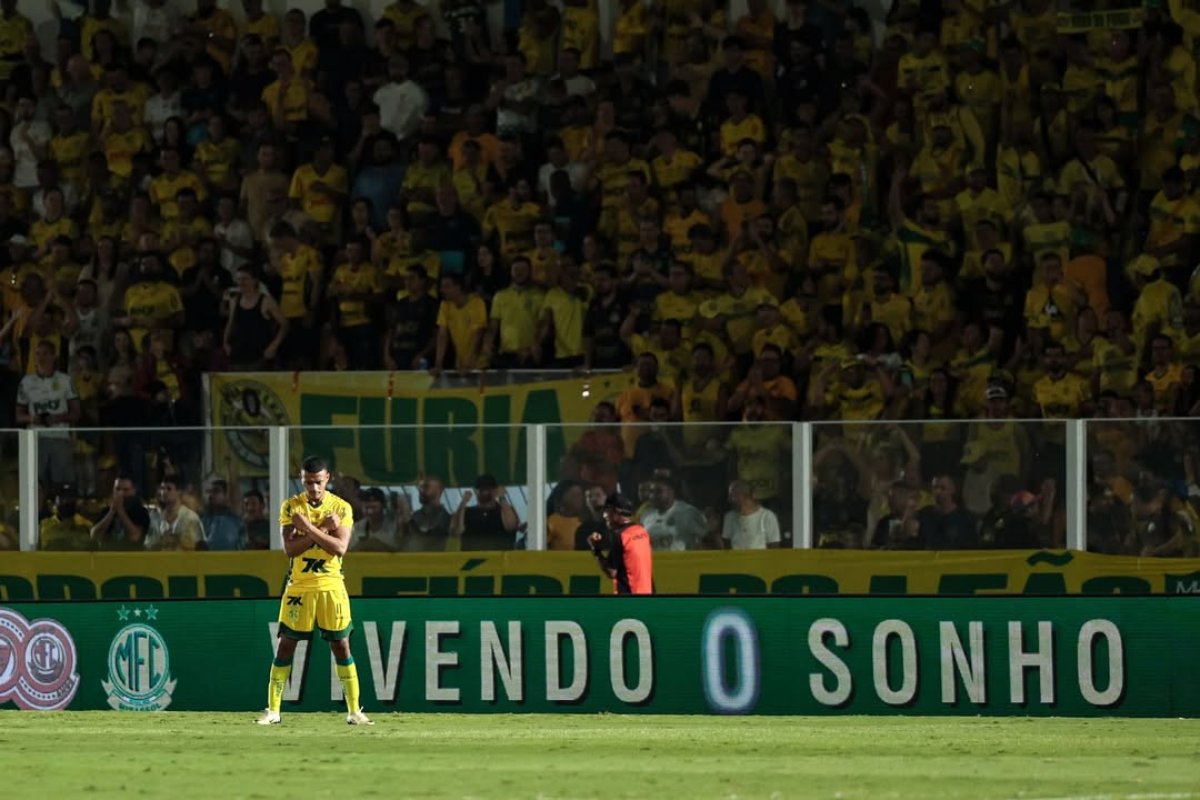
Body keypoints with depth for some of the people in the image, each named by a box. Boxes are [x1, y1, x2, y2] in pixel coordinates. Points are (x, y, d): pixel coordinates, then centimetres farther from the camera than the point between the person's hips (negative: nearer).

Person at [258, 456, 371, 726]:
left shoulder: (341, 508, -1)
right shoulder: (290, 507, 0)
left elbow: (340, 548, -13)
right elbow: (290, 548, -11)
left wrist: (308, 528, -19)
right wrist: (323, 529, -17)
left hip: (331, 586, 0)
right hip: (298, 586, 0)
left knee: (341, 645, 1)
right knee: (285, 645, 0)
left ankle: (354, 710, 6)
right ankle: (273, 711, 5)